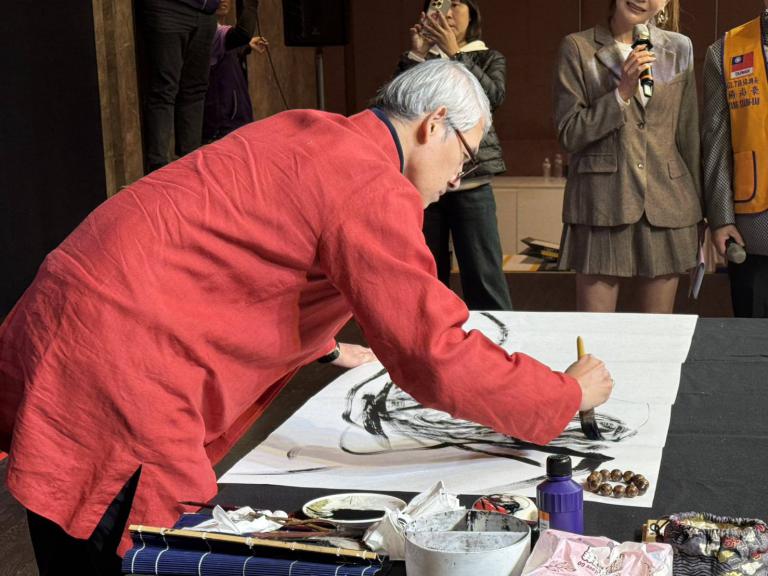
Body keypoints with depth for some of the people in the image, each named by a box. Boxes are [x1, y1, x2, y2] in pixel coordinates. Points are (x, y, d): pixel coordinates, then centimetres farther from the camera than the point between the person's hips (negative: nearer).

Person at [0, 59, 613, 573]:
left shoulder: (308, 133, 16)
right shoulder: (373, 188, -14)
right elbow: (438, 361, -17)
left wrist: (325, 345, 41)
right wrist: (569, 394, -2)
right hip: (115, 381, -10)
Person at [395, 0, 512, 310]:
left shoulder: (488, 58, 9)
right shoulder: (418, 58, 11)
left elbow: (494, 96, -12)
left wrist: (454, 54, -14)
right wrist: (416, 55, -10)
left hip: (471, 184, -2)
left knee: (484, 277, -4)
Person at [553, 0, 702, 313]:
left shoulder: (679, 49, 9)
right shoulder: (578, 48, 1)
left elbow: (688, 137, 12)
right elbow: (569, 135, -4)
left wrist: (698, 208, 12)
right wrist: (622, 93, -15)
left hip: (667, 209, 3)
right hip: (601, 207, -2)